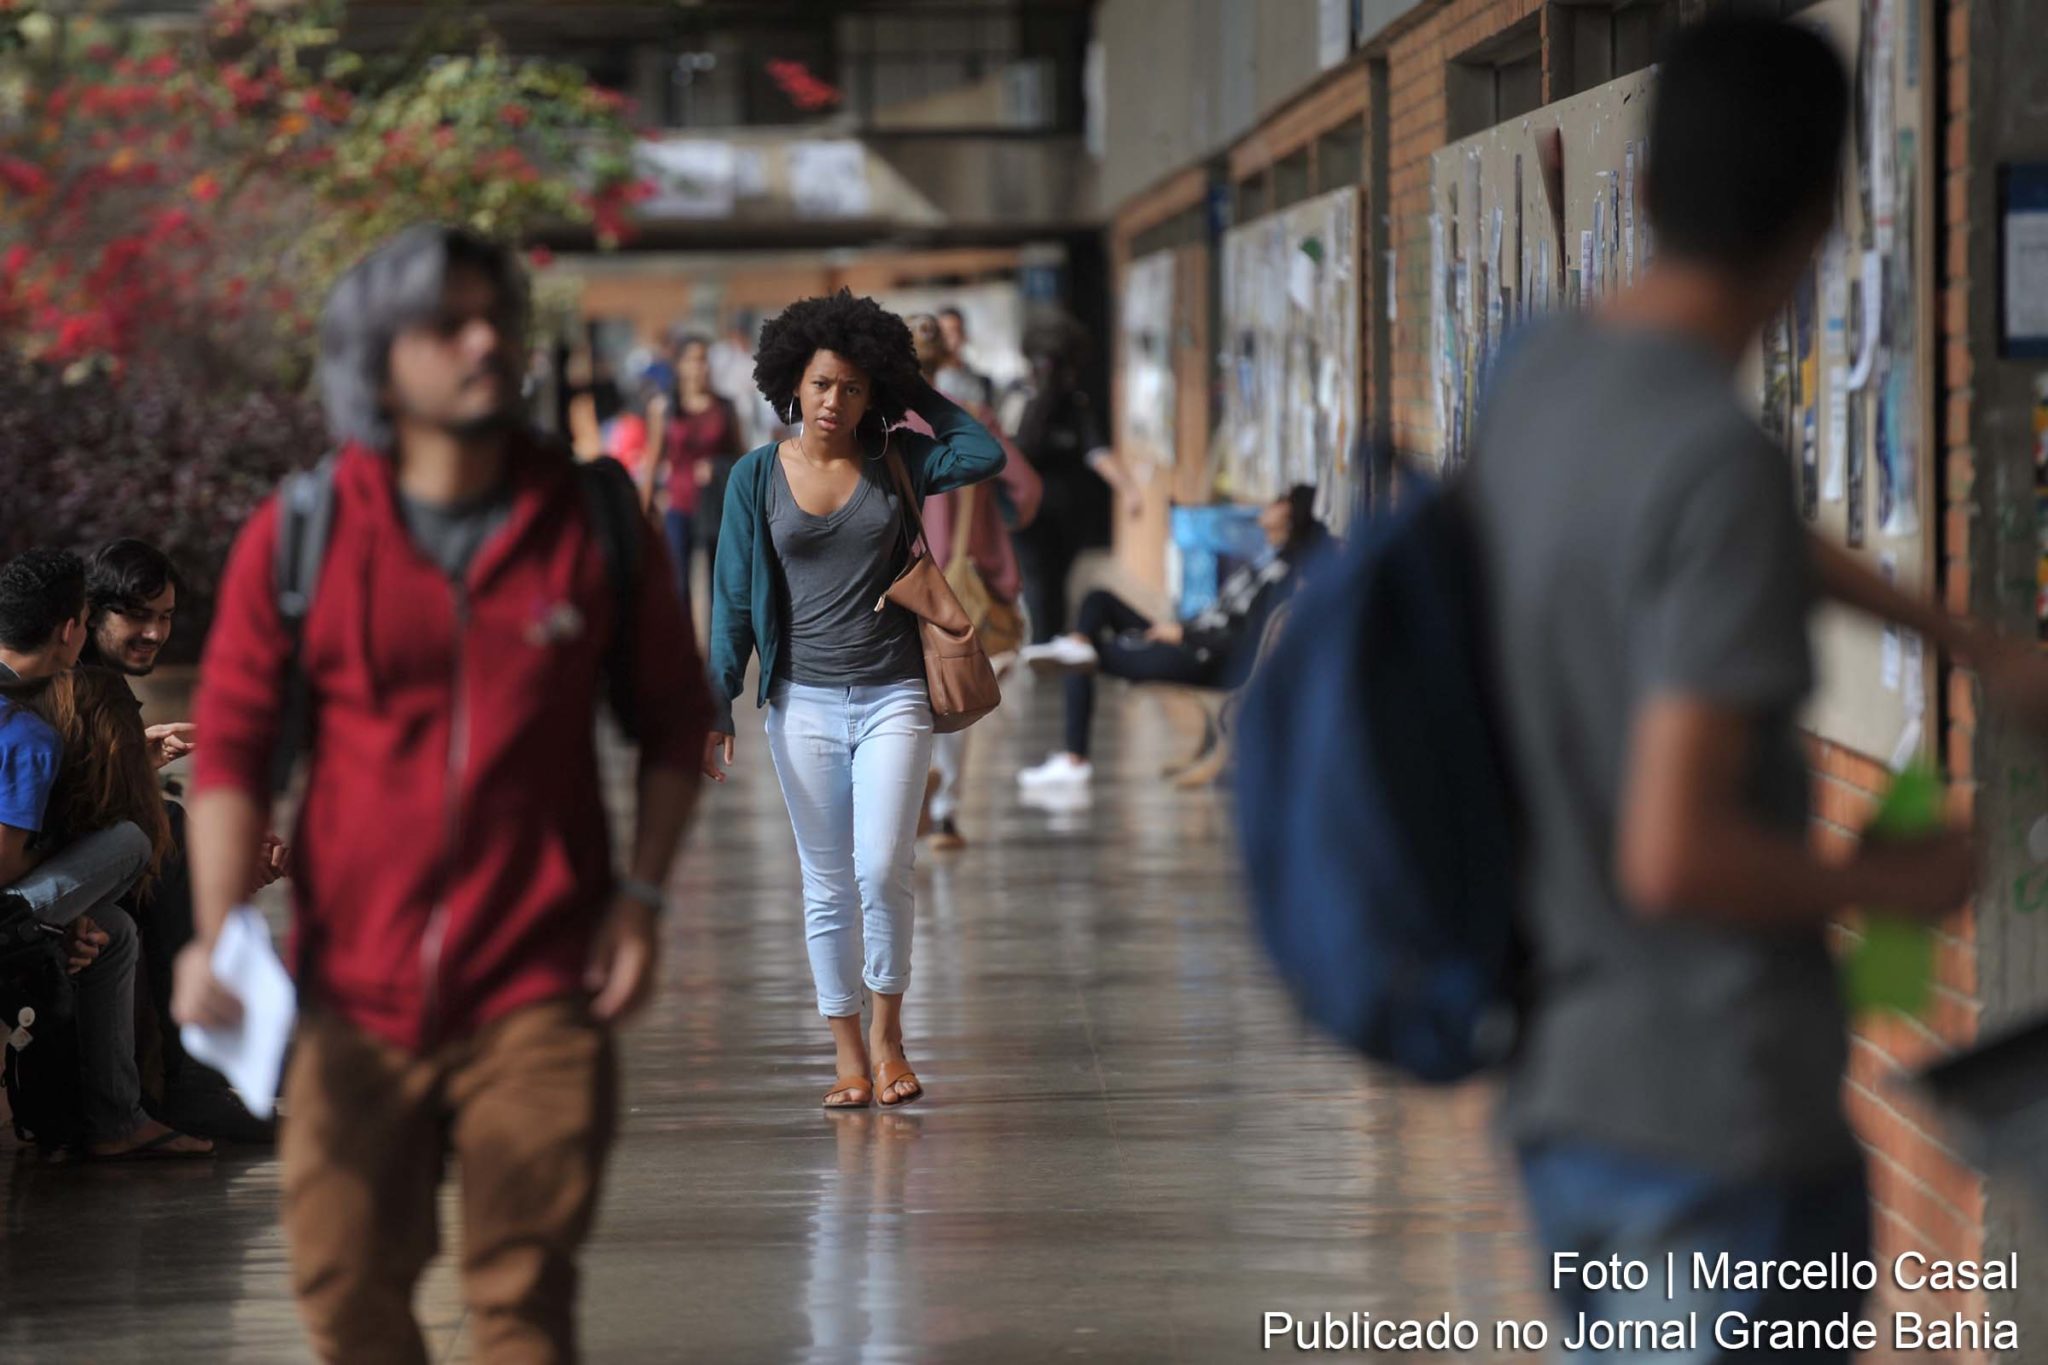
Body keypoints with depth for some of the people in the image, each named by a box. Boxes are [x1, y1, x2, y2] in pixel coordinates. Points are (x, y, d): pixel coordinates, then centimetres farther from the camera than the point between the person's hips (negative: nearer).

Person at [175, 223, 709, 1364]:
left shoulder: (596, 527, 1)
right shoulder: (298, 541, -1)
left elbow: (674, 723, 11)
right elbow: (232, 750, 1)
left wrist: (642, 895, -1)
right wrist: (216, 937, -10)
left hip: (539, 995, -1)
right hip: (354, 992, 1)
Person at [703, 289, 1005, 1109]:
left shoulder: (894, 463, 3)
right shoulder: (757, 477, 2)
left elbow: (985, 455, -11)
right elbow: (733, 602, 3)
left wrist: (916, 393, -2)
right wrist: (716, 710, -2)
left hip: (892, 695, -1)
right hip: (803, 702, 1)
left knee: (882, 872, -12)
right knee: (827, 887, 4)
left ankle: (888, 1033, 6)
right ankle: (848, 1054, 11)